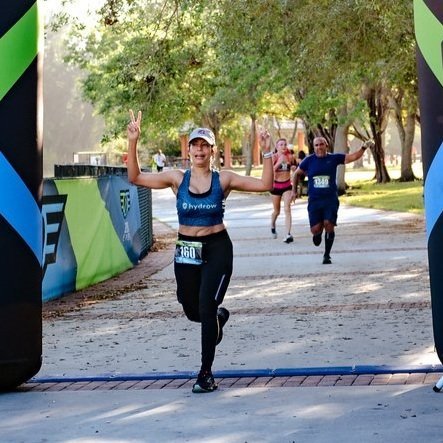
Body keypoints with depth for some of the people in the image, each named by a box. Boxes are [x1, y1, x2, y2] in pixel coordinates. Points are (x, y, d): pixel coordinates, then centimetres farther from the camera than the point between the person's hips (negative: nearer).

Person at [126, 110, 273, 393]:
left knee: (206, 308, -12)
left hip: (217, 248, -3)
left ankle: (206, 374, 1)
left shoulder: (223, 179, -3)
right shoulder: (177, 179, 0)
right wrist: (133, 143, -13)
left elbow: (265, 185, -7)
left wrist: (267, 153, -18)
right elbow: (135, 177, -3)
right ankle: (219, 316, 50)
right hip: (186, 250, 3)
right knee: (192, 311, 12)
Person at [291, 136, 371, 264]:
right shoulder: (309, 160, 3)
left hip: (331, 200, -1)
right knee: (315, 229, -7)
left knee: (329, 225, -15)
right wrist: (294, 190, 17)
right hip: (314, 200, 1)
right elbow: (297, 174, 18)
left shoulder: (334, 158, 3)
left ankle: (327, 255, 1)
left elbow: (353, 157, 0)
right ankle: (318, 233, 33)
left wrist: (363, 148, -15)